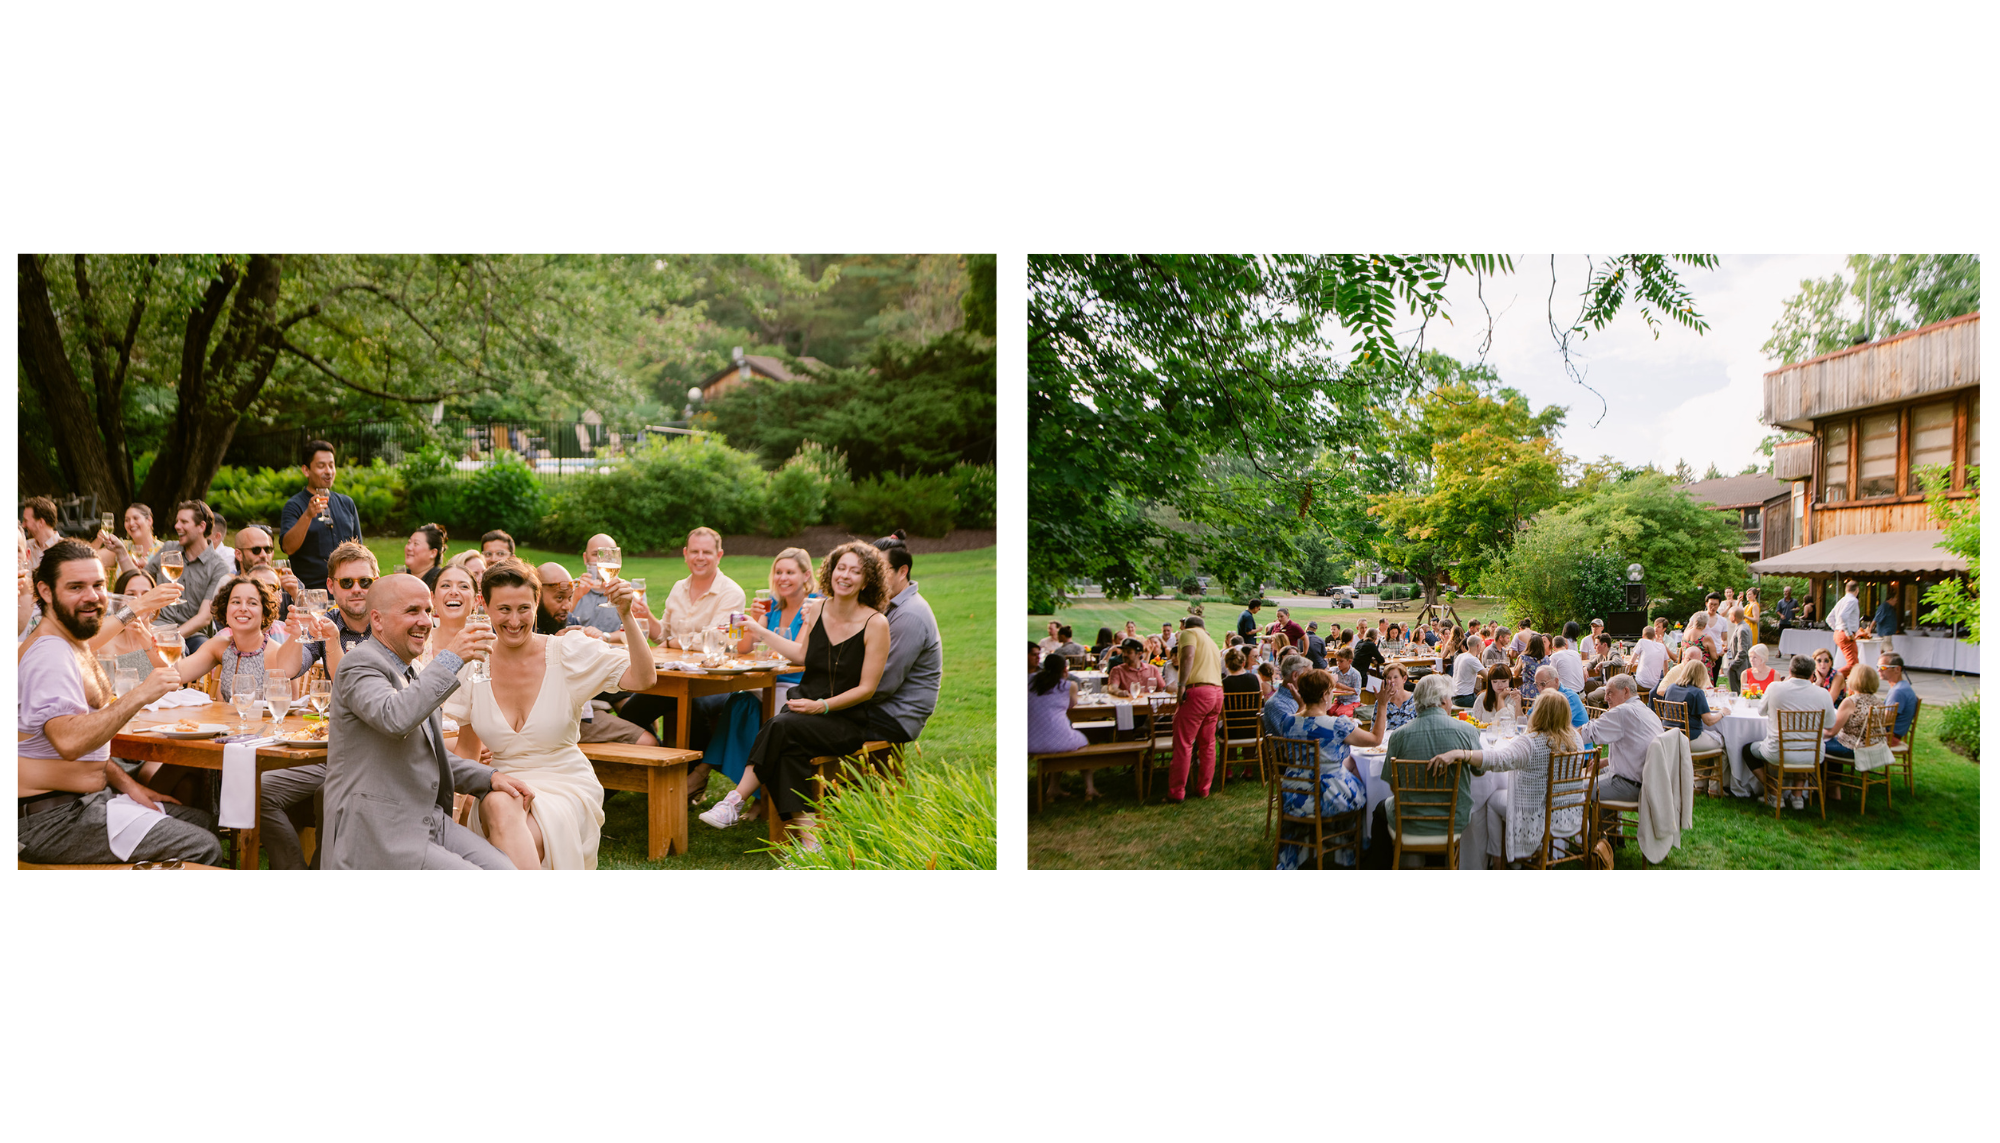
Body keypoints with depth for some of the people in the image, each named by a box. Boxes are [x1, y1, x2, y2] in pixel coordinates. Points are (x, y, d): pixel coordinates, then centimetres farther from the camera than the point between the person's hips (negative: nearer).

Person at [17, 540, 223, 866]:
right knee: (202, 849, -15)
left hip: (89, 798, 11)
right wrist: (139, 695, -33)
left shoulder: (78, 647, 15)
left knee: (203, 824, 14)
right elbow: (69, 741, -35)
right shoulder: (49, 653, -19)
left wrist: (125, 783, 13)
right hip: (53, 818, -11)